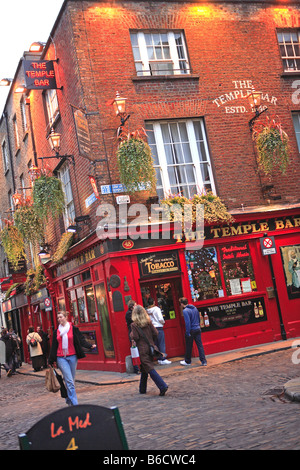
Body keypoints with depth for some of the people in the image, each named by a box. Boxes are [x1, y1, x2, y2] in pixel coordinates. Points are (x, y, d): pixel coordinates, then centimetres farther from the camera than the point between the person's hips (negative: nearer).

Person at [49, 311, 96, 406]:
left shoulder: (73, 329, 1)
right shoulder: (56, 331, 9)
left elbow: (81, 340, -1)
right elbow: (54, 347, 13)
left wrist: (90, 346, -17)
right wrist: (51, 361, 14)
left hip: (72, 357, 0)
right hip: (61, 358, 0)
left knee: (70, 380, 6)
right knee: (69, 381, -10)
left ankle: (69, 400, 25)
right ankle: (74, 404, -12)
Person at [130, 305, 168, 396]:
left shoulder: (134, 325, -11)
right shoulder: (149, 322, 2)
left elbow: (135, 337, -15)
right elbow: (155, 333, 0)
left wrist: (131, 334, 5)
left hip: (142, 349, -6)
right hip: (150, 347, 6)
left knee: (150, 369, -7)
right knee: (144, 369, 18)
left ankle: (163, 386, -19)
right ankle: (142, 389, 27)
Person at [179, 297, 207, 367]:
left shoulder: (185, 311, -15)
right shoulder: (195, 308, 8)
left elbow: (187, 322, -21)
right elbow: (199, 318, 16)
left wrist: (188, 333, -18)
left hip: (191, 330, -6)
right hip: (198, 329, 6)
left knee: (189, 347, 9)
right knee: (200, 345, 6)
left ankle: (187, 361, 23)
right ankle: (204, 361, 2)